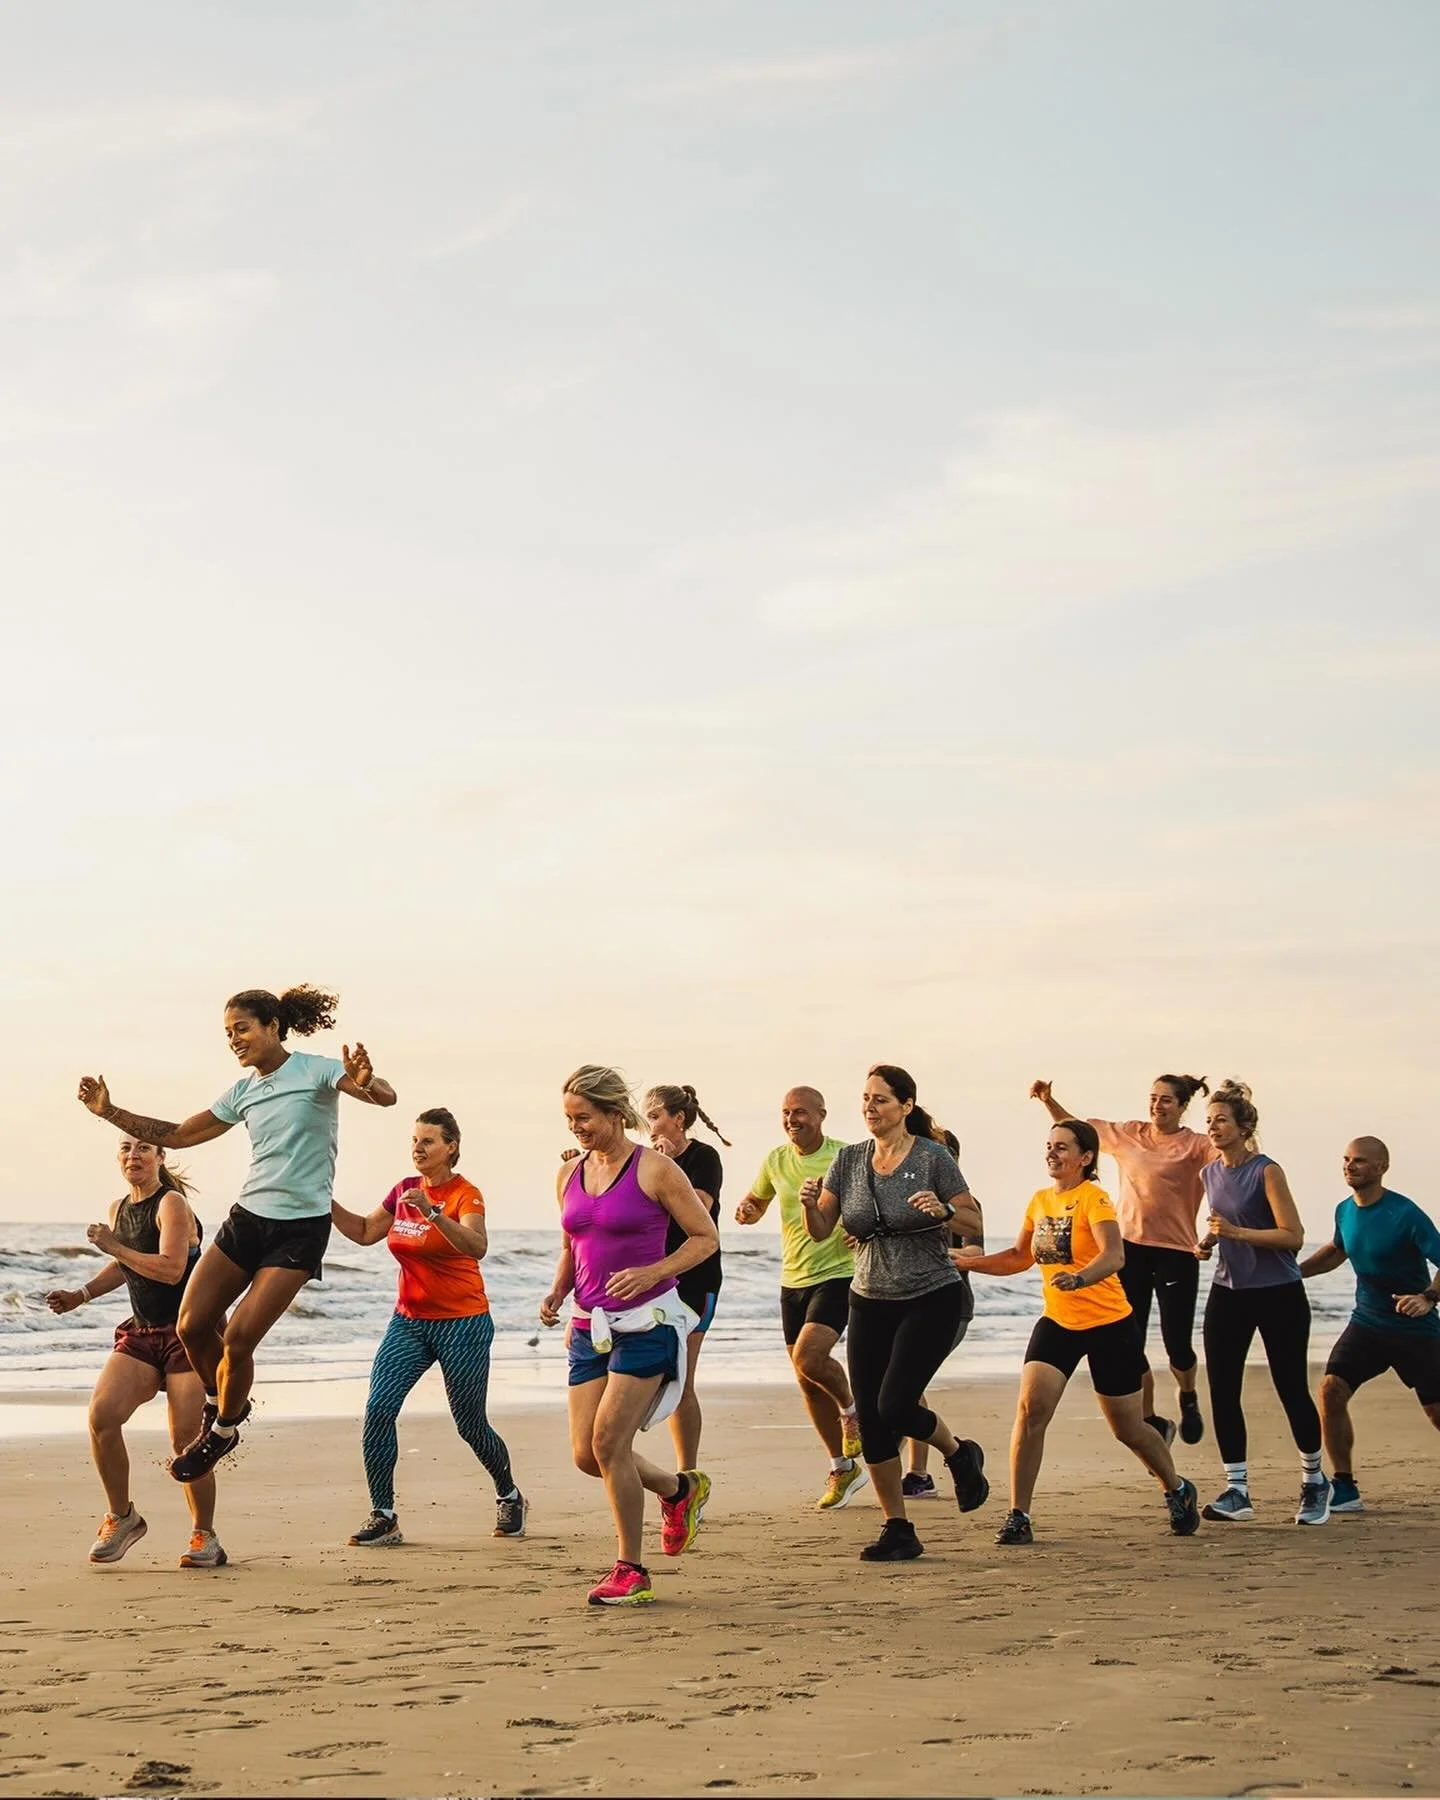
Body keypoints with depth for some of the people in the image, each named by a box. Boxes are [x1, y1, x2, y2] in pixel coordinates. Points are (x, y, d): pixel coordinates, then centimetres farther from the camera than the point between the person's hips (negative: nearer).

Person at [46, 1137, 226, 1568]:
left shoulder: (171, 1203, -12)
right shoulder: (119, 1210, 11)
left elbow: (171, 1270, -24)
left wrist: (113, 1246, -17)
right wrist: (82, 1294, 15)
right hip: (142, 1333, 6)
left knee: (186, 1439, -10)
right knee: (102, 1414, -15)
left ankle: (204, 1536, 8)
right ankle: (120, 1517, 1)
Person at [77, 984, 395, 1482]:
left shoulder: (316, 1071, -9)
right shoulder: (243, 1092, 9)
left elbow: (386, 1096, -23)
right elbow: (177, 1135, 16)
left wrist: (365, 1084, -47)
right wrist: (109, 1111, 8)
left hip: (301, 1229, -6)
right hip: (247, 1218, 6)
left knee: (239, 1339, -11)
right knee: (192, 1326, 1)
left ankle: (223, 1430, 13)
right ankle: (220, 1403, 28)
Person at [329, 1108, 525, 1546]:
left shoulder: (465, 1195, -13)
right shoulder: (404, 1190, 6)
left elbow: (477, 1247, -32)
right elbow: (364, 1231, 18)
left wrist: (432, 1212, -43)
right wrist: (327, 1203, 4)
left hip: (461, 1324, -5)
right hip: (409, 1320, 5)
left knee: (471, 1425, 5)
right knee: (378, 1410, -12)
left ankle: (510, 1498, 31)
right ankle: (383, 1516, -6)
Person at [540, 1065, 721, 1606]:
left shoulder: (654, 1169, -8)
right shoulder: (568, 1176, 9)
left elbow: (705, 1237, -5)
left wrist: (650, 1273, -19)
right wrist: (557, 1293, 3)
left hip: (646, 1323, -6)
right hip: (590, 1326, 7)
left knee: (608, 1440, -14)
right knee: (586, 1454, 2)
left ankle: (630, 1572, 0)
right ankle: (680, 1489, 30)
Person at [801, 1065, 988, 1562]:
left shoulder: (932, 1158, -8)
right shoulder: (849, 1160, 4)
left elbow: (974, 1222, -5)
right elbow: (821, 1232, 4)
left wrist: (944, 1211, -24)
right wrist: (809, 1204, -16)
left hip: (931, 1300, -5)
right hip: (870, 1302, 5)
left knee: (895, 1406, -16)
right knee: (870, 1420, 0)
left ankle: (960, 1454, 16)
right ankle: (898, 1531, 11)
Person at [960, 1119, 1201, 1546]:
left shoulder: (1094, 1198, -15)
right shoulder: (1040, 1200, 5)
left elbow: (1113, 1256, -31)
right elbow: (1021, 1257, 20)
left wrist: (1080, 1278, -50)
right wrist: (971, 1262, 8)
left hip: (1109, 1324, -5)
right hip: (1057, 1322, 5)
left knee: (1128, 1429, 8)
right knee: (1030, 1408, -16)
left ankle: (1178, 1492, 36)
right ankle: (1018, 1517, -11)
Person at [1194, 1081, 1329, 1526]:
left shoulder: (1266, 1172, -13)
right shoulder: (1210, 1174, 6)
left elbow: (1293, 1236, -18)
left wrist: (1236, 1232, -26)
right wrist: (1208, 1241, 3)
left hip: (1278, 1295, -6)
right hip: (1228, 1293, 6)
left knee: (1292, 1390, 3)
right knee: (1222, 1392, -2)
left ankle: (1314, 1481, 24)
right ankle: (1237, 1490, 4)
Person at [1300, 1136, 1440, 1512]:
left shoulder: (1405, 1215, -19)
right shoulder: (1345, 1211, 2)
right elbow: (1337, 1250, 24)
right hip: (1367, 1322, 5)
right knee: (1331, 1390, -13)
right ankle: (1344, 1488, -5)